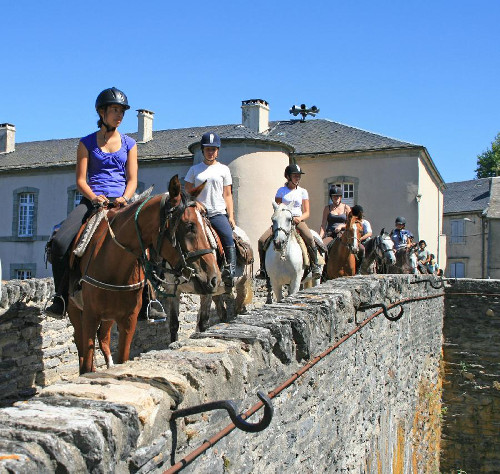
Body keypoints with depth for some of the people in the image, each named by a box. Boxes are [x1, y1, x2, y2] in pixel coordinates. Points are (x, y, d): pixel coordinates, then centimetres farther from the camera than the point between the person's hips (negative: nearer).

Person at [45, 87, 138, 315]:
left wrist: (125, 198, -14)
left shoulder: (129, 144, 14)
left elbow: (132, 179, 7)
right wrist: (94, 197, -15)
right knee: (60, 242, -24)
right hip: (92, 201, 0)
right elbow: (80, 180, 5)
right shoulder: (87, 143, 11)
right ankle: (62, 297, -7)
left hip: (120, 202, 0)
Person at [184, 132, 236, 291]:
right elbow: (187, 192, 12)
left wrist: (231, 216, 1)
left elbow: (227, 195, 11)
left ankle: (230, 273, -19)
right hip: (198, 213, 1)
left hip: (218, 214, -1)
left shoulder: (223, 169, 12)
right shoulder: (194, 169, 13)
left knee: (229, 240, -22)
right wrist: (195, 203, -9)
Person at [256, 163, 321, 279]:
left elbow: (307, 212, 7)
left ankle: (315, 266, -15)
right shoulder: (281, 191, 9)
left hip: (298, 220, -1)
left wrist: (300, 218, -13)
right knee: (262, 240, -17)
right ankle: (263, 268, 0)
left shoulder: (303, 192, 10)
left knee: (310, 239, -32)